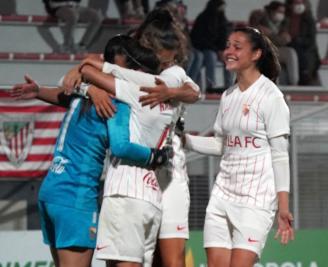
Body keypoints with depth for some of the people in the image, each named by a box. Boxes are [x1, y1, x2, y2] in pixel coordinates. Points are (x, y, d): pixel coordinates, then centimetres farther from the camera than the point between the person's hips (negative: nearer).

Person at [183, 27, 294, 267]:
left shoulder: (270, 96, -7)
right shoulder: (228, 96, 14)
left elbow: (280, 155, -9)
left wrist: (283, 206, -14)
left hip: (256, 197, -7)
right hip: (223, 193, 7)